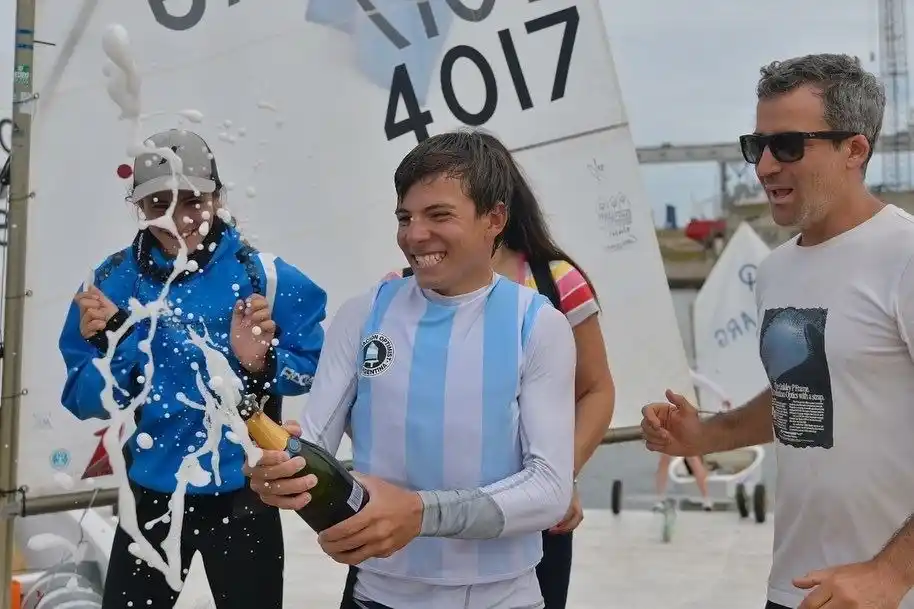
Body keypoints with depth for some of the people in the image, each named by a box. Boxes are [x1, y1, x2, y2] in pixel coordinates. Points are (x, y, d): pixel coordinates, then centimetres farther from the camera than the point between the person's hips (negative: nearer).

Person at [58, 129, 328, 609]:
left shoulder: (264, 274, -12)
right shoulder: (113, 281, -5)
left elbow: (315, 369, -8)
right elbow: (87, 403, -4)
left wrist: (262, 363, -26)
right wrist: (109, 343, -22)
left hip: (241, 495, -1)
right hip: (150, 495, 2)